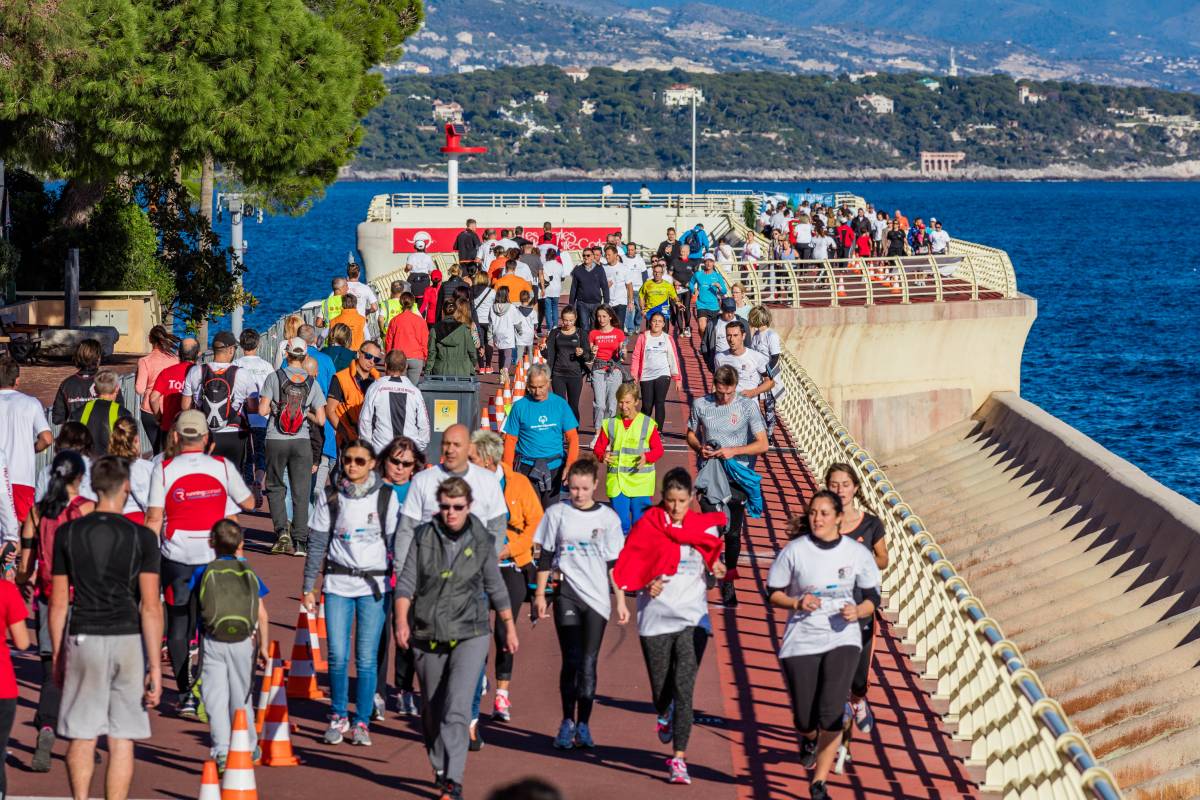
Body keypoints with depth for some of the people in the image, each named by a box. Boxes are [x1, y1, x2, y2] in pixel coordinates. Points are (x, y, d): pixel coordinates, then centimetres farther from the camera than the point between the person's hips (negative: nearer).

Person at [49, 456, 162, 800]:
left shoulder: (67, 534, 1)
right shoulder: (142, 537, -4)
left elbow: (59, 603, 4)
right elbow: (151, 607, -8)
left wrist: (57, 655, 14)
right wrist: (155, 666, -6)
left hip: (83, 641, 1)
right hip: (128, 641, -1)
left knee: (81, 736, 9)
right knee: (121, 740, 4)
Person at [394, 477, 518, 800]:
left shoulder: (482, 541, 0)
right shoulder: (423, 537, 0)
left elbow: (496, 588, 11)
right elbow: (406, 583, -2)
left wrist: (510, 627, 18)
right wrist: (402, 620, -17)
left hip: (469, 635, -2)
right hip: (427, 636, 2)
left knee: (456, 709, -17)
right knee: (432, 710, 14)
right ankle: (440, 769, 36)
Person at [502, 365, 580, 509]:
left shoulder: (560, 404, 2)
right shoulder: (520, 406, -1)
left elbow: (573, 438, 1)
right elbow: (510, 440, 1)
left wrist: (569, 466, -13)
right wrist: (508, 472, -7)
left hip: (554, 468, 1)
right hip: (527, 468, -1)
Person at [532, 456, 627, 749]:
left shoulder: (608, 518, 5)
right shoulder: (557, 513, 4)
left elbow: (614, 563, 8)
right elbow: (546, 557, 9)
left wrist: (621, 600, 5)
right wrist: (540, 594, 6)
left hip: (597, 596, 0)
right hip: (566, 593, 0)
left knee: (588, 663, -1)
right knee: (570, 660, -5)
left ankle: (583, 725, 4)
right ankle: (567, 723, 4)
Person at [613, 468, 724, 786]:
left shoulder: (704, 526, 5)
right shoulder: (649, 525, 0)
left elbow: (713, 562, 13)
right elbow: (631, 568, 2)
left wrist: (717, 569, -10)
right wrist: (647, 585, -17)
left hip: (692, 618, 0)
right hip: (655, 617, 0)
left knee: (684, 688, -10)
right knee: (660, 686, 8)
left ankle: (679, 758, -10)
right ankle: (663, 716, 46)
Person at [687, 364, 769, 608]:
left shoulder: (747, 406, -4)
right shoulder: (701, 405, 2)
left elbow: (762, 444, -5)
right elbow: (691, 434, 17)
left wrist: (734, 451, -18)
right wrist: (699, 448, -5)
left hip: (737, 477, -1)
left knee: (733, 532, 2)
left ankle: (728, 581, 13)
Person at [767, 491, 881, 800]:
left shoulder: (858, 553, -1)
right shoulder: (794, 551, -5)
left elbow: (872, 598, 9)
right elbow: (773, 593, 3)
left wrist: (859, 611, -13)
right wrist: (797, 602, -16)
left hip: (843, 638, 0)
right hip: (800, 641, 0)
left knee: (831, 713, -15)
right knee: (804, 720, 2)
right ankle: (809, 739, 42)